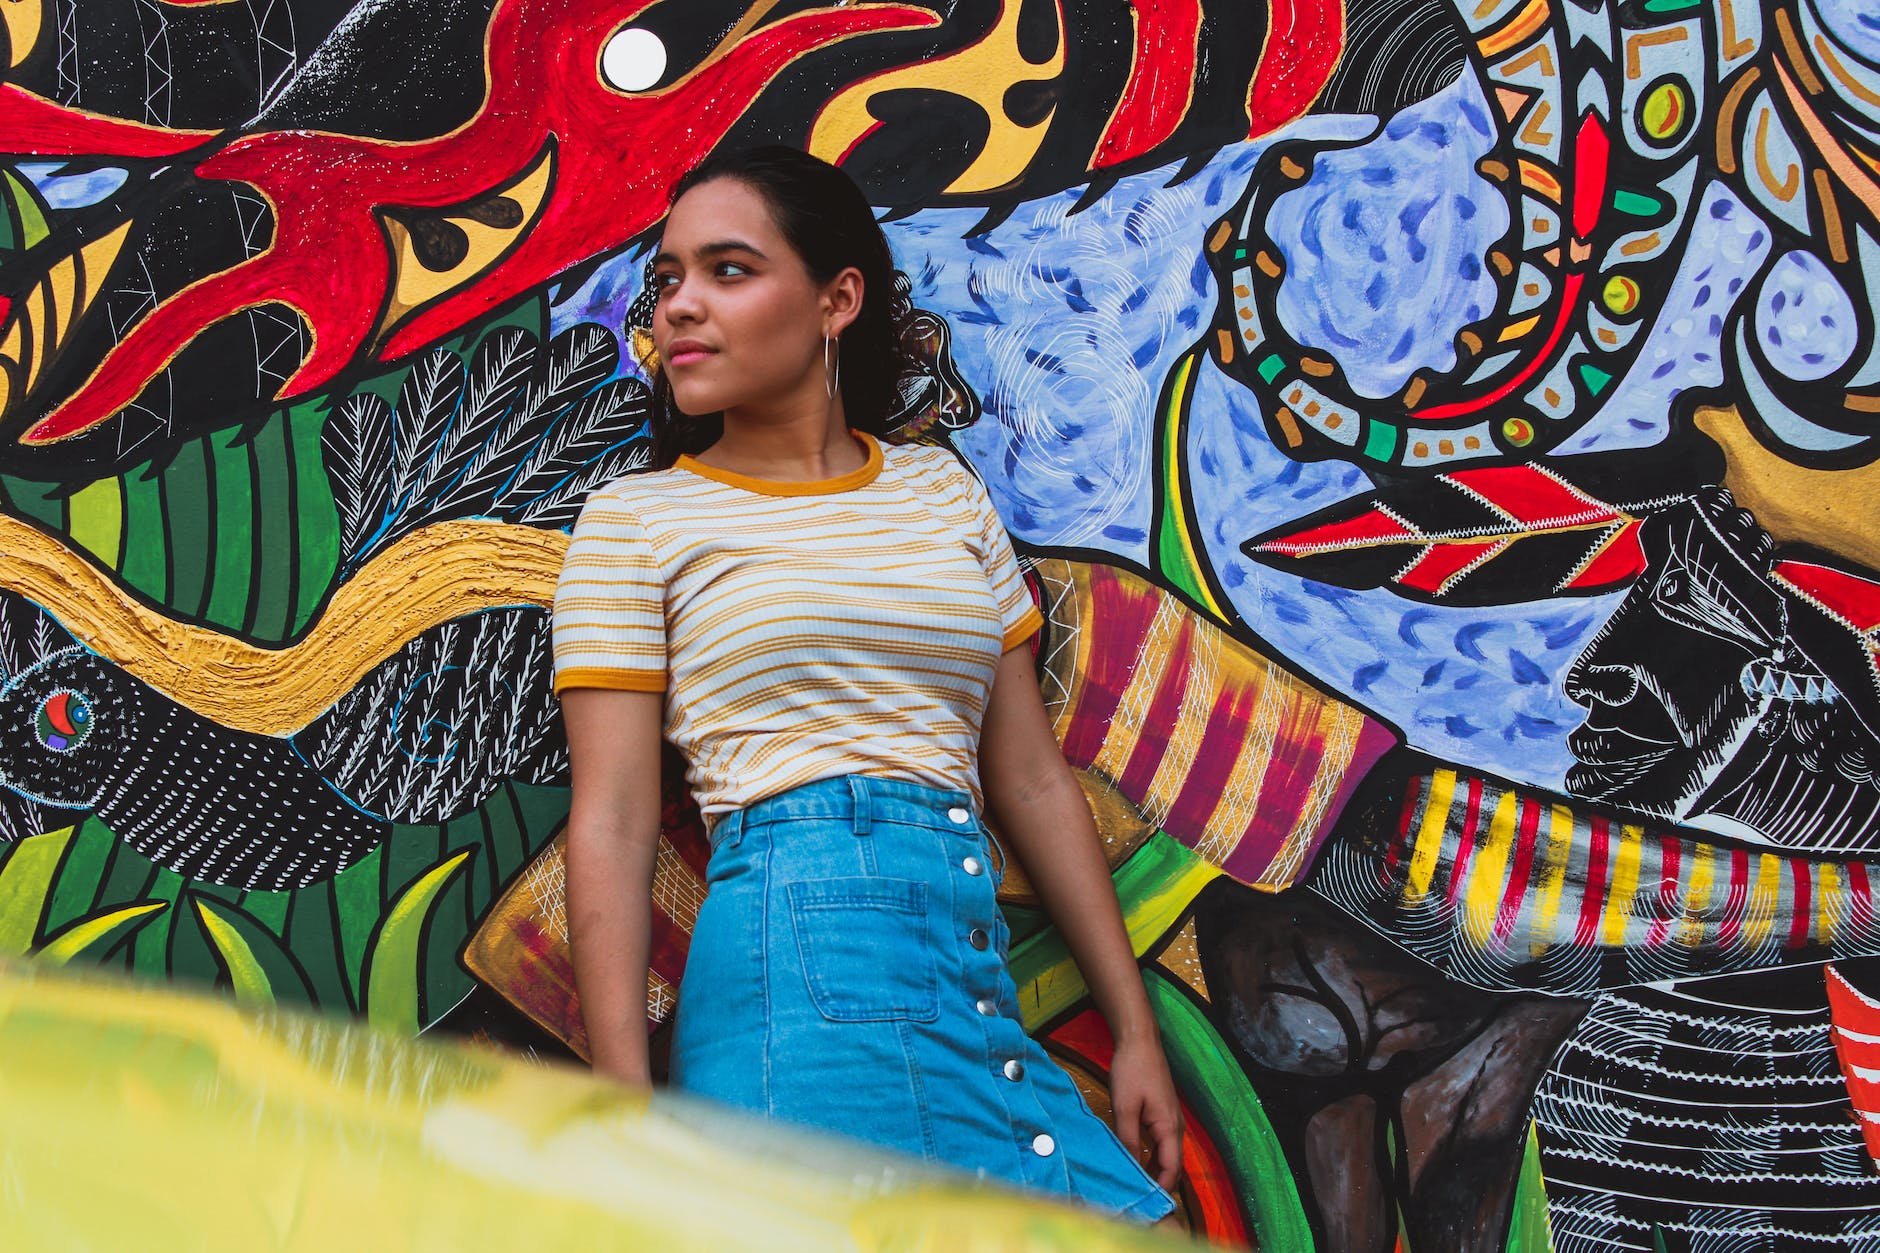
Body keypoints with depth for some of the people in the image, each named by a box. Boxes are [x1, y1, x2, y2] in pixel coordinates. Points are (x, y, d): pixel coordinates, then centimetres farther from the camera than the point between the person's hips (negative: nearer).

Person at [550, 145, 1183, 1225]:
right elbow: (612, 827, -2)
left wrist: (1137, 1033, 12)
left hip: (980, 964, 4)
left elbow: (1032, 782, 15)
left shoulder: (942, 489, 16)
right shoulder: (636, 520, 5)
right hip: (799, 944, -4)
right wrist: (628, 1109, -10)